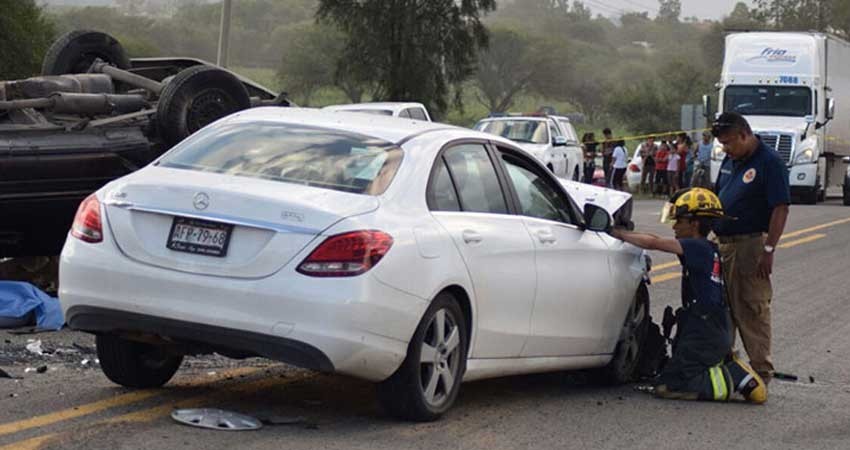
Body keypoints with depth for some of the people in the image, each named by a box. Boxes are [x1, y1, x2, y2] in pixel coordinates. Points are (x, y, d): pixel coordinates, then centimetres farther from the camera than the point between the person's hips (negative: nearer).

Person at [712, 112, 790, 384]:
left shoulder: (769, 163, -11)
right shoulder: (730, 161, 14)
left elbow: (780, 209, -16)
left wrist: (768, 250, -20)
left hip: (751, 244, -8)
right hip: (723, 244, 8)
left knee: (753, 311, -6)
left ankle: (762, 372, 0)